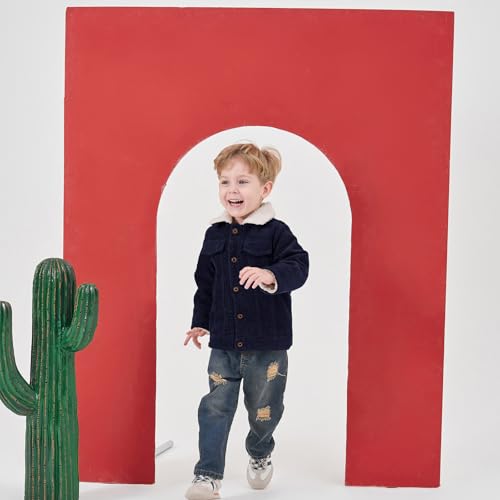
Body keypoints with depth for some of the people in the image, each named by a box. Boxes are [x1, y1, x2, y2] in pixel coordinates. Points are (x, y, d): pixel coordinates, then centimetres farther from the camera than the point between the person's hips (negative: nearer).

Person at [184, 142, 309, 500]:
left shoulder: (275, 232, -10)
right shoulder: (215, 235, 4)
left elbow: (298, 266, -22)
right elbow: (205, 283, 14)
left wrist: (271, 275, -40)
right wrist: (201, 321, 13)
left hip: (267, 343, -3)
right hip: (224, 343, 3)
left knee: (265, 409, 13)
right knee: (216, 407, -2)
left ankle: (259, 453, 42)